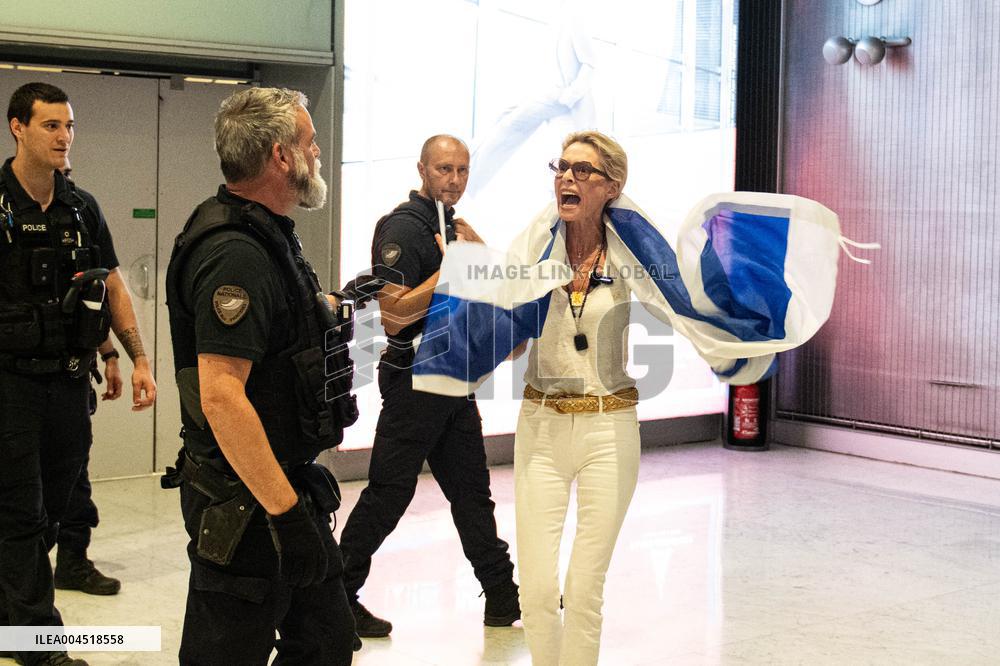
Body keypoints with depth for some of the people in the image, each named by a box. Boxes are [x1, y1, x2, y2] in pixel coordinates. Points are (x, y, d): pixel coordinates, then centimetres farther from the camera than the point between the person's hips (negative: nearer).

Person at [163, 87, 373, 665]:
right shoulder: (236, 254, -22)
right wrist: (286, 510, -29)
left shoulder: (269, 236, 11)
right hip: (244, 504, -10)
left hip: (288, 481, 10)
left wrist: (339, 304, 41)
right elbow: (220, 395, -30)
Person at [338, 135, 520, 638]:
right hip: (414, 380, -9)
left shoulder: (451, 226, 15)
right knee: (388, 493, -4)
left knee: (472, 491, 13)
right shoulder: (402, 227, -14)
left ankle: (502, 596, 21)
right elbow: (394, 315, -24)